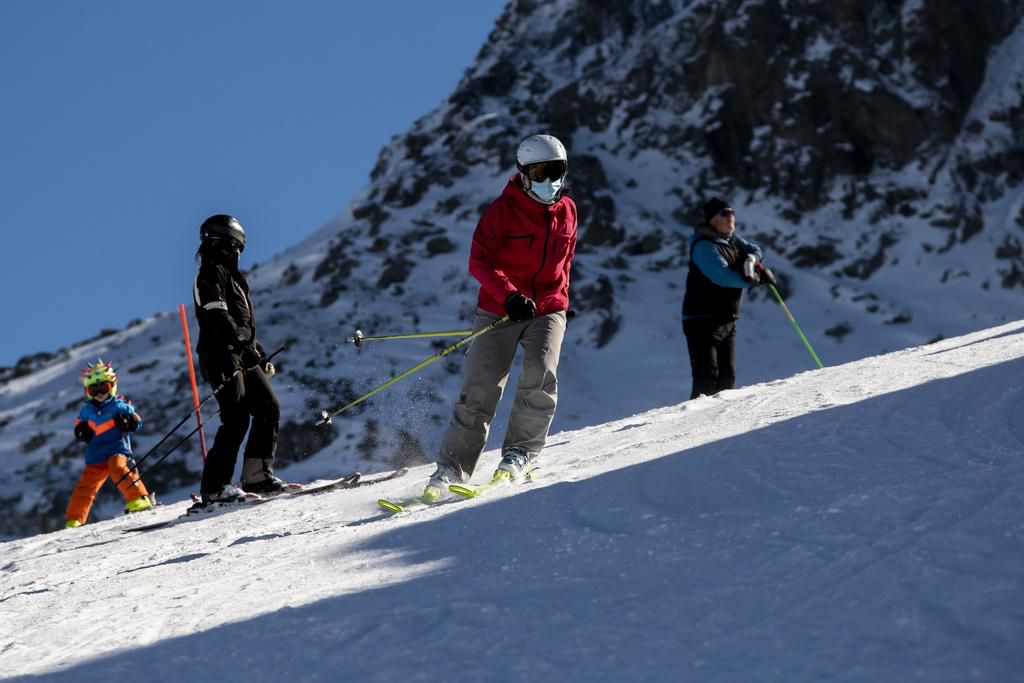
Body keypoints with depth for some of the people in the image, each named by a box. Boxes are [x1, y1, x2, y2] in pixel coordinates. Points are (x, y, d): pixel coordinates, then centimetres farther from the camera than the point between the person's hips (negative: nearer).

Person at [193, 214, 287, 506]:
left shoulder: (231, 275, 25)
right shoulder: (211, 273, -5)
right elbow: (217, 317, -20)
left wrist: (260, 355, 24)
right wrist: (244, 345, -28)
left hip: (242, 358, 10)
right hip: (222, 357, -10)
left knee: (269, 407, 1)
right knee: (237, 418, -15)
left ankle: (256, 475, 1)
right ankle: (215, 487, -16)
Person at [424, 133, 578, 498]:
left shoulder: (566, 211, 5)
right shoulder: (503, 209, -9)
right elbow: (480, 260, -16)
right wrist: (508, 295, -29)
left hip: (547, 309, 3)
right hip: (499, 310, -3)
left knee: (540, 377, -21)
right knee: (480, 391, -4)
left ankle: (519, 454, -7)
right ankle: (453, 465, 5)